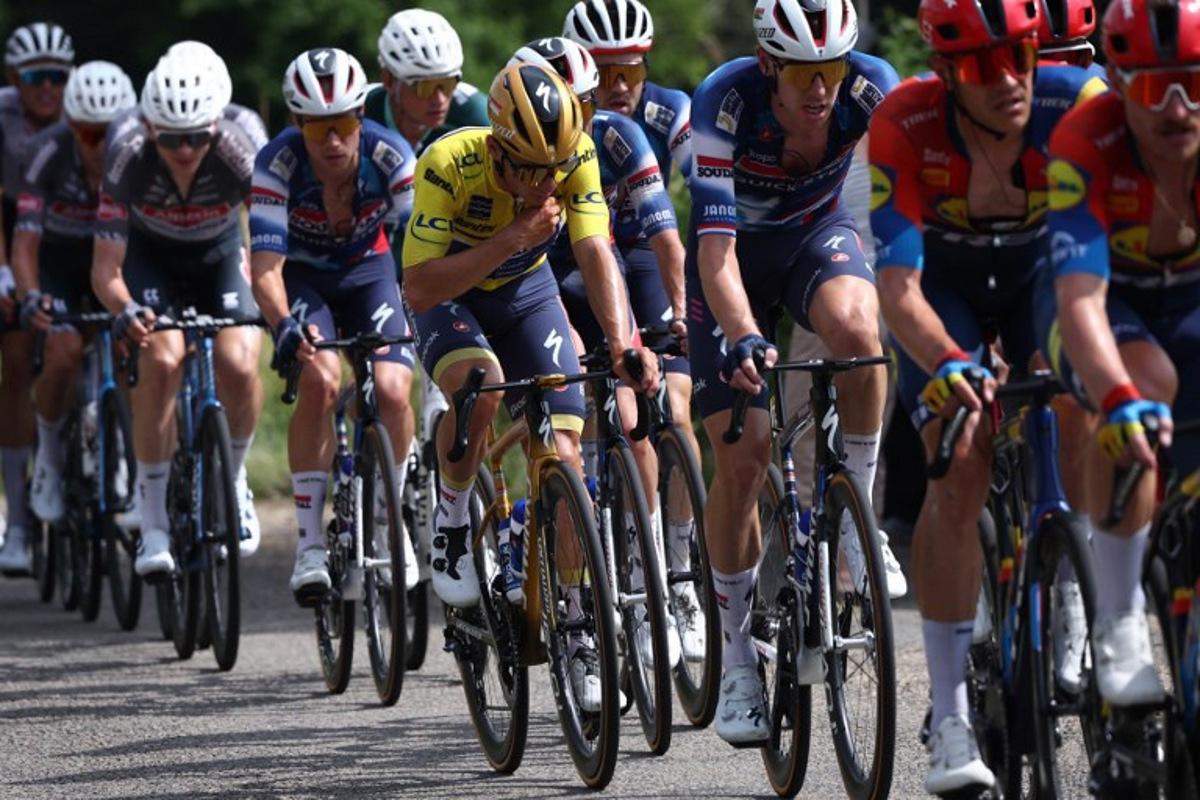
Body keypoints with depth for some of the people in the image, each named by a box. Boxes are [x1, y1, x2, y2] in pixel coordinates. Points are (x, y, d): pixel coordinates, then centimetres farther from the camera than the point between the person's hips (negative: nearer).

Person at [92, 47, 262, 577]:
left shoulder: (238, 154, -31)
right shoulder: (127, 159, -31)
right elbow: (105, 268, -28)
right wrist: (124, 309, -50)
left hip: (218, 254, 1)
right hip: (151, 257, -1)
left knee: (239, 366, -23)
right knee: (161, 361, -26)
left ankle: (232, 480, 7)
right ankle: (153, 523, -16)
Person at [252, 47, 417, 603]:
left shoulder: (389, 156, -26)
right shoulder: (278, 164, -28)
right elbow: (265, 267, -34)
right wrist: (284, 325, -53)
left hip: (368, 270, 1)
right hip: (302, 278, -1)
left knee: (392, 390, -22)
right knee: (321, 379, -29)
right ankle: (310, 540, -20)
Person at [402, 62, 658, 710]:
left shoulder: (577, 157, -25)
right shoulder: (449, 166, -34)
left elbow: (596, 254, -31)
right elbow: (419, 289, -35)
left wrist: (622, 344, -47)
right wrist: (512, 238, -43)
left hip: (525, 291, 3)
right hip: (448, 294, -3)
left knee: (563, 450, -10)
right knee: (481, 384, -36)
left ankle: (577, 626, 0)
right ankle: (451, 511, -7)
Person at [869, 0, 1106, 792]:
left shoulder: (1076, 105, -32)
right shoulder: (905, 125, -33)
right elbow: (899, 286, -35)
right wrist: (946, 364, -54)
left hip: (1042, 270, 2)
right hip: (947, 286, -2)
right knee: (958, 471, -19)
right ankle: (951, 718, -17)